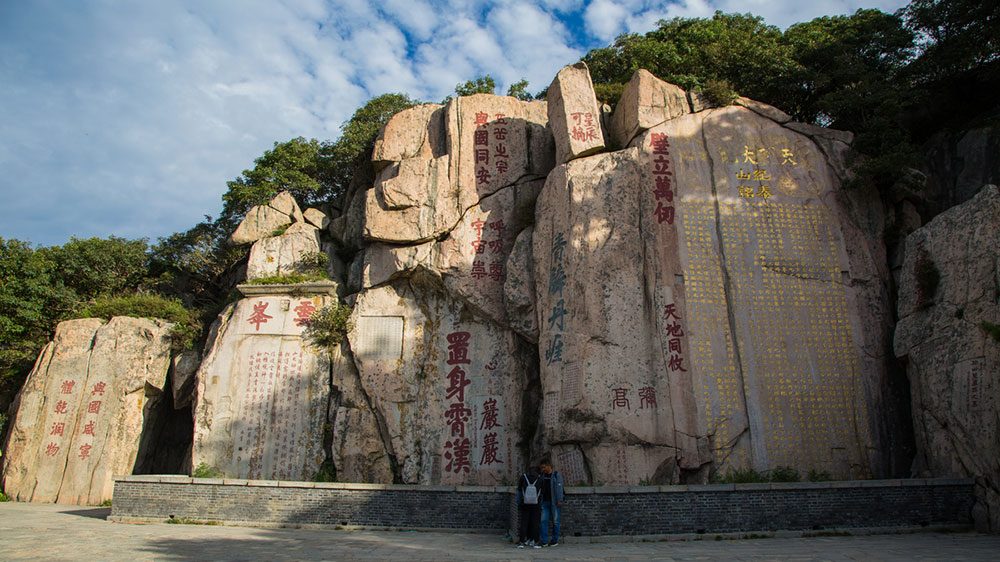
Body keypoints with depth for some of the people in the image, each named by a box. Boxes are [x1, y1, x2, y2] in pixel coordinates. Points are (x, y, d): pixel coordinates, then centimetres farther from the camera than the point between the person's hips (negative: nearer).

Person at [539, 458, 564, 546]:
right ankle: (544, 541, -1)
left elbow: (559, 488, -12)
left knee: (555, 521, 3)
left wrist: (559, 501, -19)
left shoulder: (557, 475, -5)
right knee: (544, 520, -4)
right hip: (545, 502, 5)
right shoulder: (543, 476, 11)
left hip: (554, 502, -5)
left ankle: (555, 541, 12)